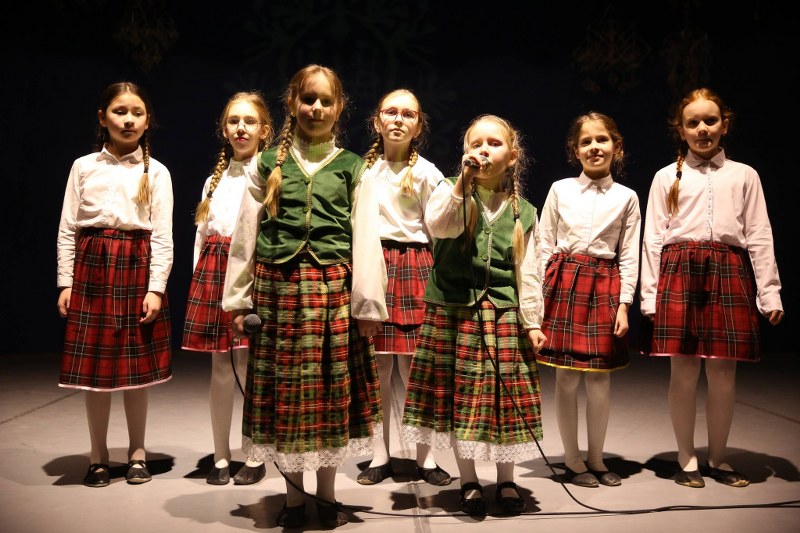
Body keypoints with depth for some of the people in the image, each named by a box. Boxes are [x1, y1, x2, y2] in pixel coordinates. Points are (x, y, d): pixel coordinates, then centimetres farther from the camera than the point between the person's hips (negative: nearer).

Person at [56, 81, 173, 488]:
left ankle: (137, 453, 21)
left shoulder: (156, 172, 3)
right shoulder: (83, 167, 6)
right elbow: (67, 229, 6)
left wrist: (156, 287, -8)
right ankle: (98, 457, 19)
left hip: (137, 268, -1)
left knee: (137, 366, 5)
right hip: (92, 267, 1)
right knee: (93, 364, 4)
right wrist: (65, 282, -1)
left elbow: (162, 236, -1)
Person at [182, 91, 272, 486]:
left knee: (249, 368, 0)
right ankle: (221, 456, 21)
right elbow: (201, 235, 15)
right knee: (221, 370, 9)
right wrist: (199, 281, 8)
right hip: (213, 273, 4)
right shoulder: (214, 181, 15)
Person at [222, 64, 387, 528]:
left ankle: (327, 492, 25)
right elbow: (246, 234, 7)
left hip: (333, 287, 0)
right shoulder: (269, 164, 8)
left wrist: (368, 304, -3)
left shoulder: (352, 168, 7)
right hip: (277, 286, 1)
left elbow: (365, 239, 2)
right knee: (283, 390, 6)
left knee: (333, 389, 6)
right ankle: (294, 495, 24)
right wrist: (239, 300, 3)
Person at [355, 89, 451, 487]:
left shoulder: (425, 172, 2)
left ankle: (425, 457, 13)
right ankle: (380, 456, 17)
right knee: (378, 365, 5)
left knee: (412, 366, -1)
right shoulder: (363, 170, 10)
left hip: (413, 266, -2)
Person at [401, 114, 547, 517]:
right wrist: (464, 181, -21)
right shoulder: (450, 191, 3)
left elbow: (529, 271, 6)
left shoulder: (522, 212, 8)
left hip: (502, 314, 2)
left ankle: (506, 480, 24)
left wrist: (532, 321, 1)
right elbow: (438, 226, -20)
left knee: (505, 396, 5)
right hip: (453, 310, -1)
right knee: (458, 395, 5)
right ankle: (468, 481, 22)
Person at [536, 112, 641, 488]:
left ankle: (596, 459, 22)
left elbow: (629, 256, 4)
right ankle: (572, 460, 17)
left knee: (600, 379, 6)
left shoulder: (626, 197, 6)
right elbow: (544, 246, 4)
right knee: (567, 377, 2)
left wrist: (623, 304, -3)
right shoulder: (560, 190, 4)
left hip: (605, 287, 1)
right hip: (563, 284, -1)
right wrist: (541, 293, -2)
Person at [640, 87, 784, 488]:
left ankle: (717, 459, 20)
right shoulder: (667, 177, 11)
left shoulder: (744, 176, 13)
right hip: (679, 272, -1)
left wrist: (769, 293, 1)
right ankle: (687, 458, 14)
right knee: (683, 370, 0)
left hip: (730, 274, 1)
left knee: (723, 372, 4)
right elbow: (653, 238, 6)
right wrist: (649, 294, -1)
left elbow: (759, 237, 8)